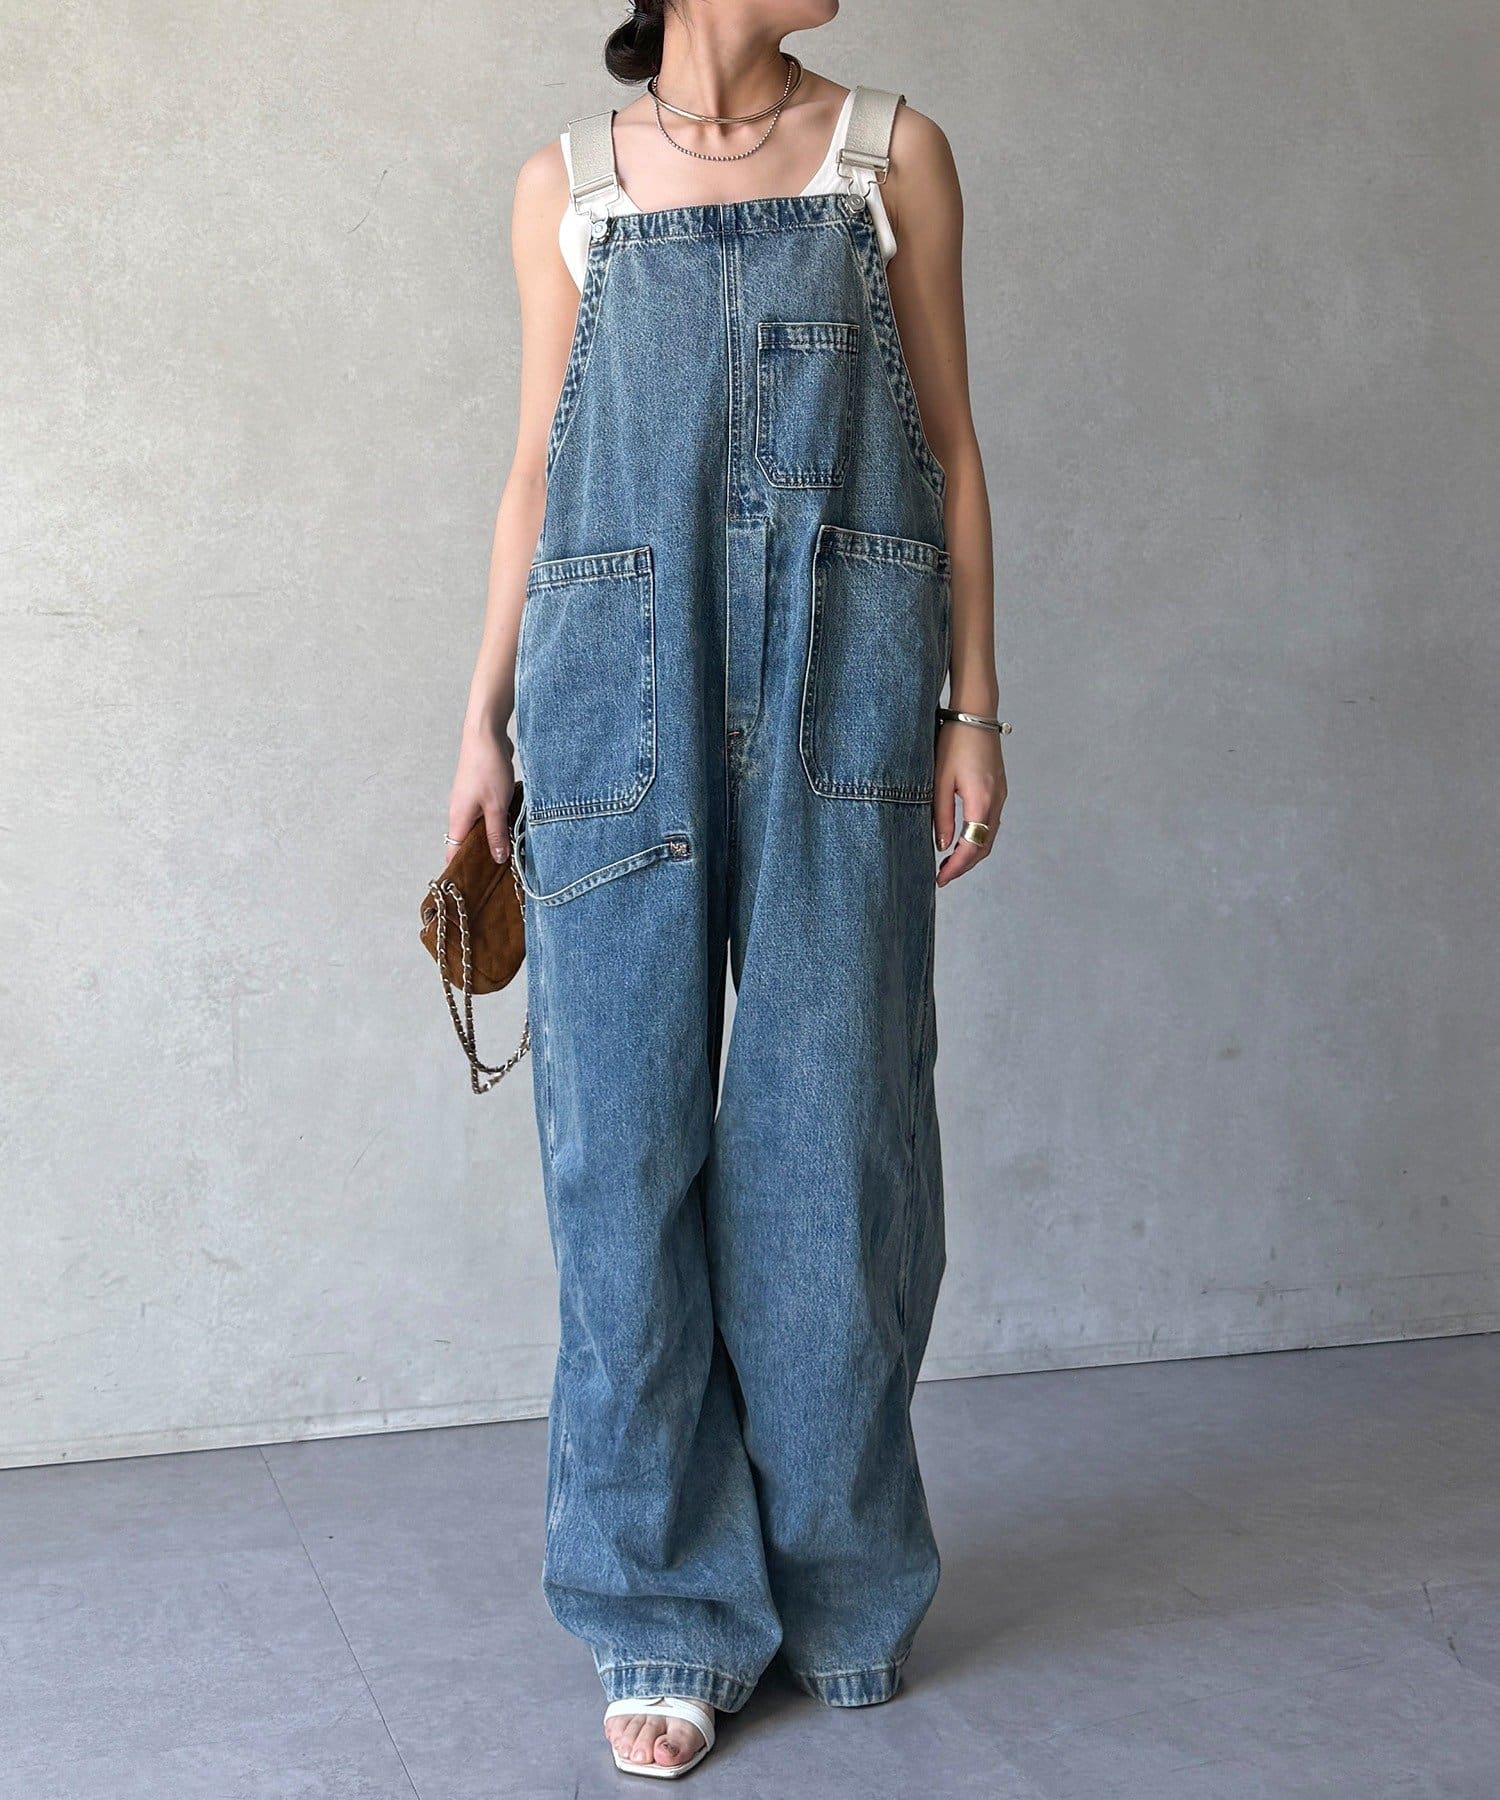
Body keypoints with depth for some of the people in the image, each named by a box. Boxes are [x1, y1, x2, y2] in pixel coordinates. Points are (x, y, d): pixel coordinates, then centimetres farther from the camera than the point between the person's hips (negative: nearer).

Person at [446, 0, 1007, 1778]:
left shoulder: (892, 152, 11)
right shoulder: (569, 183, 12)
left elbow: (950, 446, 8)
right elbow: (537, 464, 13)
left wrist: (973, 710, 2)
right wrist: (487, 717, 6)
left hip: (838, 681, 0)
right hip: (620, 677, 1)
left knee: (831, 1126, 1)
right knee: (630, 1134, 0)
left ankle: (839, 1579, 20)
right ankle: (671, 1616, 14)